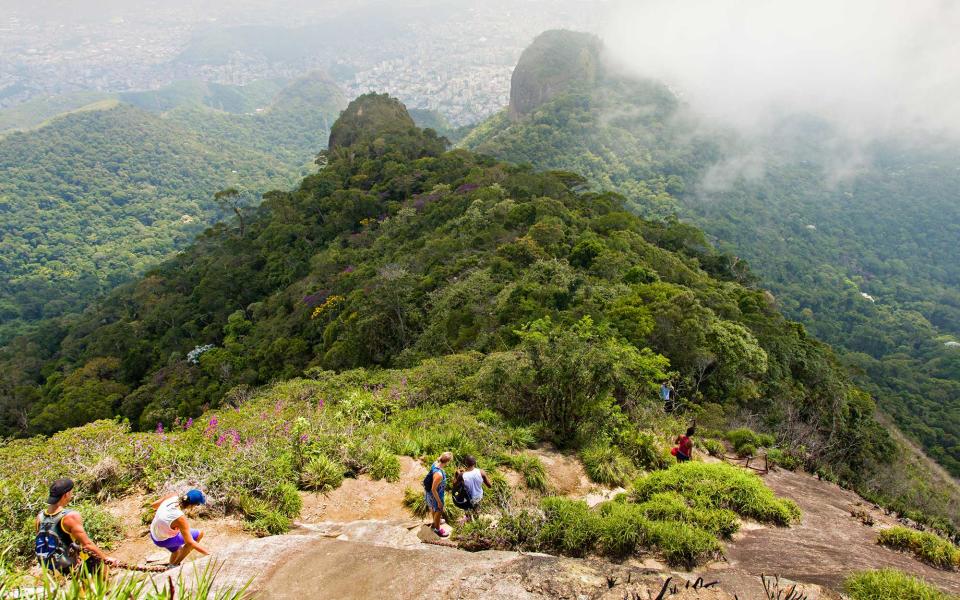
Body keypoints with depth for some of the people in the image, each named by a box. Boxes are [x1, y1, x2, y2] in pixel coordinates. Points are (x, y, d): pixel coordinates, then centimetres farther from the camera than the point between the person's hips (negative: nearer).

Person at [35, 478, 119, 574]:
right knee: (103, 564, 11)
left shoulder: (40, 516, -5)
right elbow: (87, 544, -20)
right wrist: (106, 557, -8)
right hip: (66, 567, -7)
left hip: (47, 567, 7)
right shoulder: (71, 516, -25)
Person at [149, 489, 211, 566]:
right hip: (164, 541, -7)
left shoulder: (172, 496, -22)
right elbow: (190, 543, -33)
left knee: (177, 552, 31)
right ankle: (175, 564, 9)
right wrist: (209, 554, -27)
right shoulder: (180, 518, -39)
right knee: (199, 534, -5)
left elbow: (154, 505, -2)